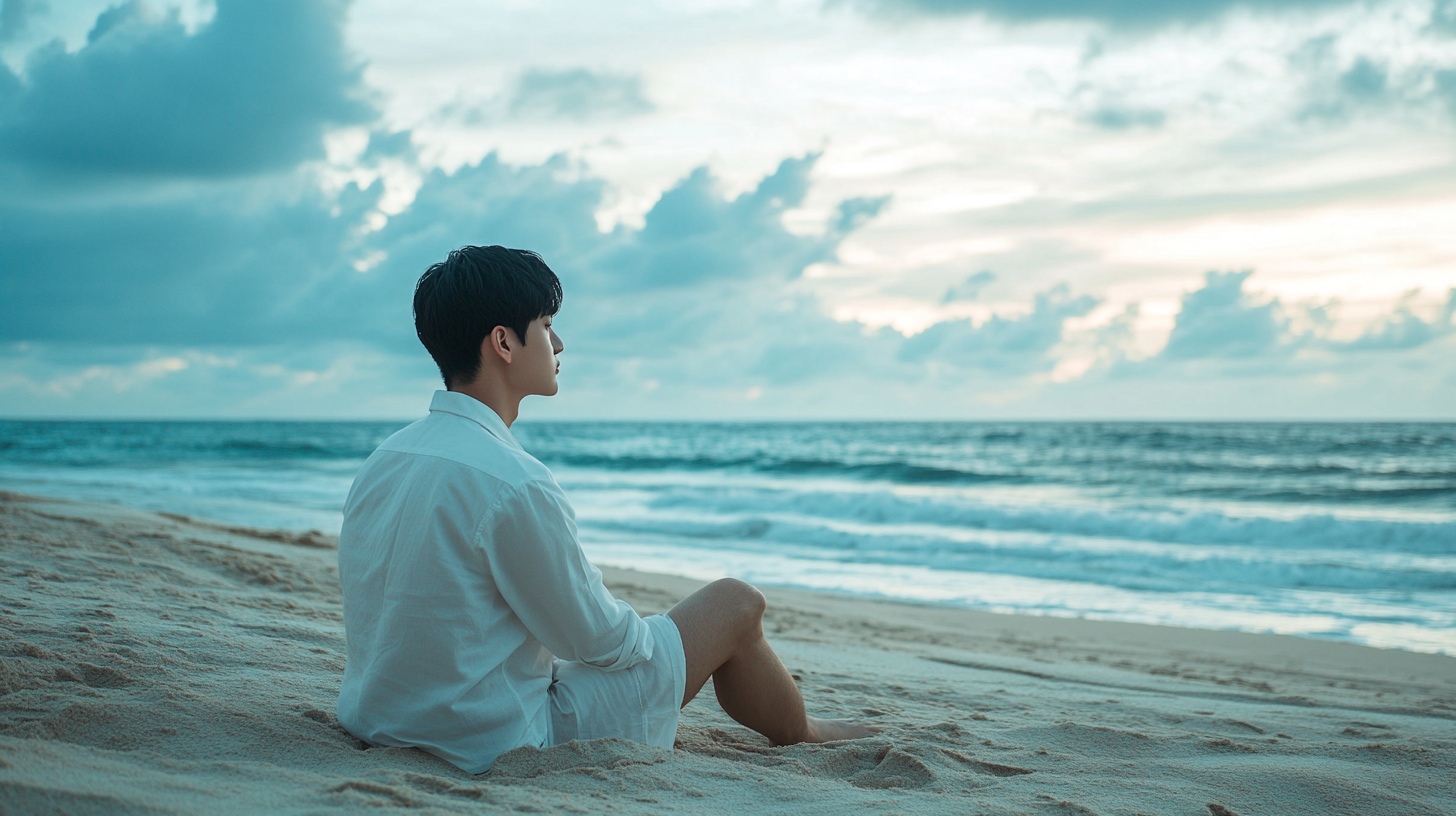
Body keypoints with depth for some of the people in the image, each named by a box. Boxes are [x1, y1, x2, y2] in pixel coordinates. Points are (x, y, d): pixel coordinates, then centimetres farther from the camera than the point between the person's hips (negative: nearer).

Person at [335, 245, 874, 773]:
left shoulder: (381, 462, 2)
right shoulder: (511, 483, -25)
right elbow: (597, 637, -14)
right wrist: (647, 636, 8)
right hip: (502, 742, -8)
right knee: (734, 603, 5)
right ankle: (802, 736, 34)